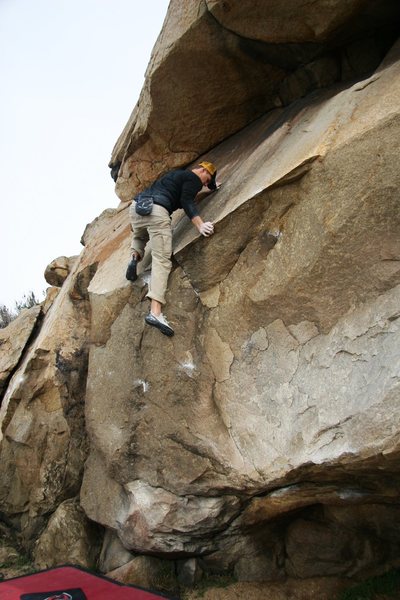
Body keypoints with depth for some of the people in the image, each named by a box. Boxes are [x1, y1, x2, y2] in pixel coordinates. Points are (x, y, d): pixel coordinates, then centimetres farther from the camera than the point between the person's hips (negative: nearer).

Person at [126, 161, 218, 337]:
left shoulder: (177, 174, 34)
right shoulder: (194, 179, 9)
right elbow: (187, 201, -7)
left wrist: (210, 189, 62)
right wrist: (200, 224, -16)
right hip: (156, 210, -8)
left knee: (139, 236, 41)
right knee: (162, 260, -13)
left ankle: (135, 257, 9)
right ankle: (155, 312, -26)